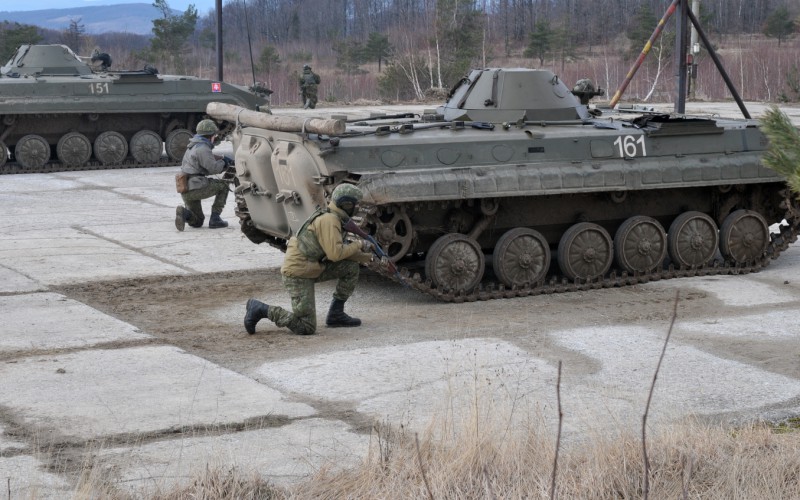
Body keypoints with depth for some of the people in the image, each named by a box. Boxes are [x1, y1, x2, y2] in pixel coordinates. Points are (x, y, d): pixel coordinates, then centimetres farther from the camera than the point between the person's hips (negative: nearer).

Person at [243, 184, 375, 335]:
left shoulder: (335, 219, 12)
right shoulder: (328, 220, -18)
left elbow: (340, 251, 19)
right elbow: (335, 254, -24)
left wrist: (362, 256, 4)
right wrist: (358, 245, -10)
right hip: (298, 274, -9)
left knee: (351, 266, 3)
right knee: (306, 328, -12)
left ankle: (336, 314, 10)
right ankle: (260, 309, -1)